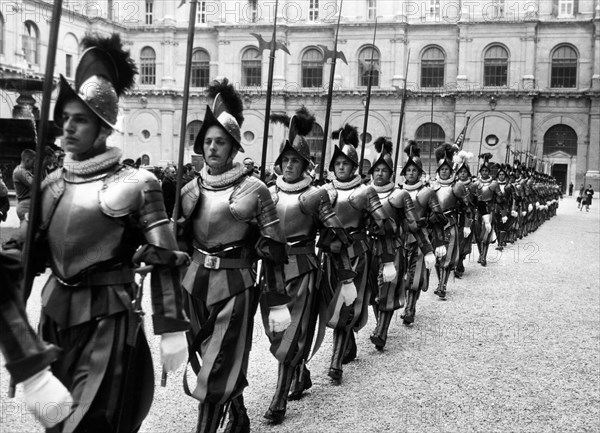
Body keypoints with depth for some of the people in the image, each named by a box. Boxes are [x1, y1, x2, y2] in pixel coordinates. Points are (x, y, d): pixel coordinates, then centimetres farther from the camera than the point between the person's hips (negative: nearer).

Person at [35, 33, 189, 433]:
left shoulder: (135, 185, -11)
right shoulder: (52, 183, 7)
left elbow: (164, 263, -11)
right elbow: (34, 252, 14)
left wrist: (172, 331, -13)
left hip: (108, 320, -6)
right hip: (55, 315, 6)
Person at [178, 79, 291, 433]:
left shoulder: (253, 189, -9)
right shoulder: (191, 189, 7)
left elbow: (273, 249, -9)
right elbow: (179, 241, 15)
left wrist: (278, 303, -10)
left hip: (235, 286, -6)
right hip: (196, 282, 6)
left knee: (216, 374, -4)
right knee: (218, 364, 19)